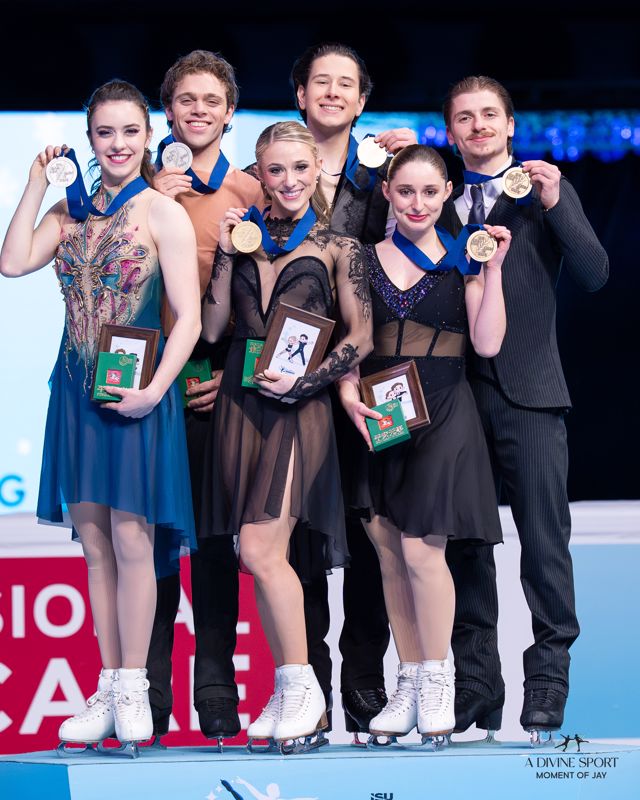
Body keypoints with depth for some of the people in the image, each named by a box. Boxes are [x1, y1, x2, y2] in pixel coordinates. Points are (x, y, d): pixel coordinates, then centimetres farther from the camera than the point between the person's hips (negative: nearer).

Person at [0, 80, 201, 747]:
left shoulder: (162, 214, -5)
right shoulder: (71, 211, 10)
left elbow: (188, 318, -9)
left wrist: (155, 388, -19)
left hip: (136, 392, -5)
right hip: (77, 389, 5)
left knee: (130, 539, -4)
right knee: (94, 543, 7)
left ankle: (132, 691, 5)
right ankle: (108, 688, 14)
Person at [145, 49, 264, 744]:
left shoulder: (251, 192, 6)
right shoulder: (146, 187, 8)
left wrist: (237, 371, -7)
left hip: (220, 382, 0)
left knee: (216, 535, 3)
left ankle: (217, 699, 8)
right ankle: (149, 698, 5)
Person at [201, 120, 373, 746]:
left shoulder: (337, 244, 2)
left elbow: (361, 338, 0)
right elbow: (212, 328, 9)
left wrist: (304, 380, -12)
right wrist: (225, 255, 1)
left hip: (298, 405, -4)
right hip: (240, 401, 4)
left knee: (260, 549, -15)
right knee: (265, 556, 4)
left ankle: (304, 687, -2)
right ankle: (288, 690, 13)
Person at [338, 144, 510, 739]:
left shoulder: (462, 258, 3)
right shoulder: (365, 260, 10)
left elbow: (487, 343, -6)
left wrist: (492, 271, -12)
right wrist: (347, 391, -8)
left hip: (441, 414, -3)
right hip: (377, 415, 3)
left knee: (420, 548, -12)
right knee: (388, 551, 3)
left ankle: (437, 683, 2)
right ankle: (408, 684, 13)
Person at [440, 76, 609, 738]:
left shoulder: (547, 190, 8)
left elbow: (594, 275, -1)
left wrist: (554, 204, -12)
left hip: (527, 388, -2)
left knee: (544, 535, -6)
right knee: (464, 540, 5)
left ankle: (549, 673, 1)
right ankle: (476, 686, 11)